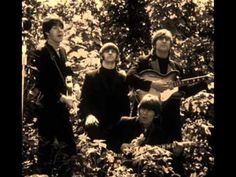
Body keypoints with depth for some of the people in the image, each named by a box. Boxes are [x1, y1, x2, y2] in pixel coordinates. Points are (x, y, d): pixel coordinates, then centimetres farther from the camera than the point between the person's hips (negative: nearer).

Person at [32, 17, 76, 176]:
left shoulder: (62, 52, 12)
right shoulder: (40, 54, -11)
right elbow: (41, 84, -16)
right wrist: (61, 98, -15)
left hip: (62, 109, 7)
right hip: (47, 110, -7)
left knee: (69, 148, 7)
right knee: (47, 150, 1)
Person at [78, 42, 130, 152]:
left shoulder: (122, 79, 15)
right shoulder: (91, 76, 9)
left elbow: (125, 104, 11)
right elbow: (84, 100, 0)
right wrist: (88, 115, -20)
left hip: (117, 127, 1)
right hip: (96, 125, -1)